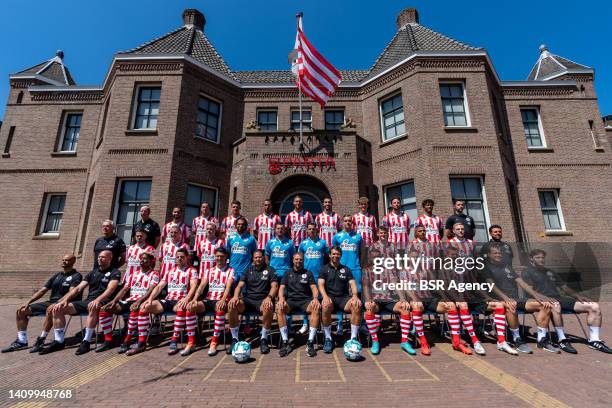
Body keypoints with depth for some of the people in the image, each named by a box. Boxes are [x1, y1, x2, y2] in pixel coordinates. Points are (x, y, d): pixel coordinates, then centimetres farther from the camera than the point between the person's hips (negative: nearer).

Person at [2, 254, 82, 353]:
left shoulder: (76, 276, -4)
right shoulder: (56, 276, 18)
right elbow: (42, 291, 17)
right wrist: (28, 302, 4)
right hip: (50, 302, 8)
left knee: (51, 309, -39)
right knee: (21, 311, 0)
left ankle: (41, 340, -28)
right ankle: (21, 341, 2)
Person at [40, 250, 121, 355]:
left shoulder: (114, 272, -1)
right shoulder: (93, 272, 20)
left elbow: (110, 290, -17)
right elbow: (78, 288, 15)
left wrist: (97, 300, -33)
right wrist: (64, 300, 0)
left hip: (102, 302, -7)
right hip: (87, 301, 8)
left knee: (93, 307, -40)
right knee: (58, 308, -5)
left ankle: (86, 342, -31)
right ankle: (58, 341, 2)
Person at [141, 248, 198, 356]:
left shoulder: (191, 271, 5)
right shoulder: (170, 271, 21)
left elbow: (193, 286, -11)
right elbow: (159, 287, 16)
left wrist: (186, 298, -29)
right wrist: (150, 298, -3)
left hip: (180, 301, -5)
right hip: (167, 300, 5)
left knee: (182, 308, -39)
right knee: (145, 306, -16)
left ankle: (174, 341, -28)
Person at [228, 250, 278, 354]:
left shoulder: (270, 270, 9)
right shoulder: (248, 270, 17)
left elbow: (274, 286, -4)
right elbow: (240, 285, 7)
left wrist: (269, 297, -25)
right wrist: (235, 296, -15)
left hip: (262, 300, -2)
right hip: (248, 299, 3)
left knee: (269, 307, -37)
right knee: (231, 305, -27)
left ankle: (264, 340, -17)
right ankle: (235, 339, -13)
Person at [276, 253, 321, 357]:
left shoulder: (308, 273, 15)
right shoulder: (287, 273, 17)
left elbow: (314, 288, 4)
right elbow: (282, 288, 6)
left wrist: (315, 298, -18)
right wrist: (281, 299, -16)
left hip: (305, 301, 0)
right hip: (290, 301, 1)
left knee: (316, 308, -33)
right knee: (279, 307, -31)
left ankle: (310, 342, -30)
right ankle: (285, 342, -27)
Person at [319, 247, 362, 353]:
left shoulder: (346, 269, 18)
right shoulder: (324, 269, 12)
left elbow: (352, 284, 6)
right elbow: (321, 285, -1)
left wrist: (355, 295, -15)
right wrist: (325, 296, -21)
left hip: (344, 298, 2)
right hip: (330, 297, -1)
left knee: (357, 305, -29)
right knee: (326, 306, -36)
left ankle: (354, 338, -18)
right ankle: (328, 339, -19)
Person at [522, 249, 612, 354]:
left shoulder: (550, 272, 29)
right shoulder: (528, 272, 5)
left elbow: (564, 286, 27)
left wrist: (576, 295, 7)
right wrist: (544, 297, -26)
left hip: (560, 298, 8)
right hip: (544, 301, -8)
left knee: (595, 306, -4)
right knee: (555, 305, -42)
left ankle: (594, 341, -1)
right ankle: (562, 340, -30)